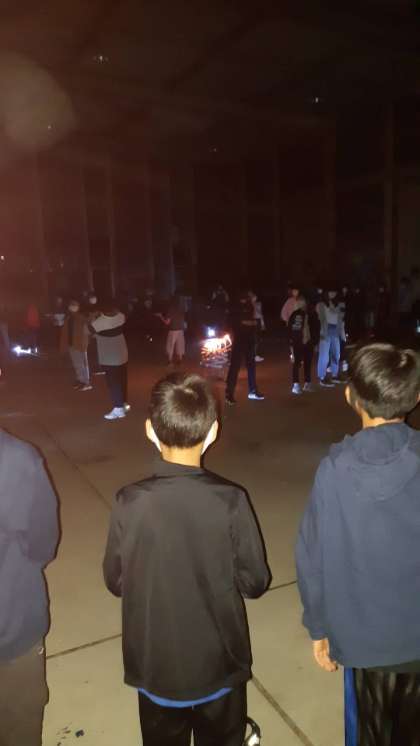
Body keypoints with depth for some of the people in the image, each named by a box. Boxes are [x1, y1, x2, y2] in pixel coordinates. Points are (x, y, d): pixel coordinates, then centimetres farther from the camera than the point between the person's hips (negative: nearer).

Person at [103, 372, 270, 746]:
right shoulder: (231, 501, -23)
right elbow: (255, 582, -12)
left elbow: (116, 582, -7)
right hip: (219, 662, 0)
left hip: (156, 666, 1)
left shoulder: (130, 503, -21)